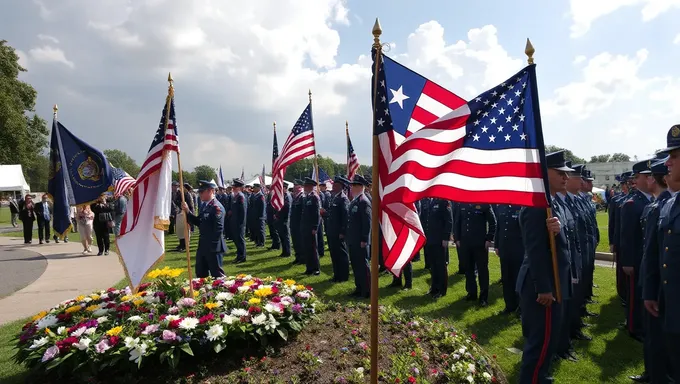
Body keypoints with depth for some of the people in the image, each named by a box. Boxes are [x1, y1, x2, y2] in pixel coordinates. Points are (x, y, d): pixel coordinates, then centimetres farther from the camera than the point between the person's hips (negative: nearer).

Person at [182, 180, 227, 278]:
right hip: (202, 246, 9)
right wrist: (188, 212, 3)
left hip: (213, 247, -9)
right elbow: (198, 222, 15)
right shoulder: (204, 205, 11)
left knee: (217, 275, 1)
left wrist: (213, 245, -20)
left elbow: (218, 229, -22)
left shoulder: (216, 207, -18)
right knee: (200, 274, 19)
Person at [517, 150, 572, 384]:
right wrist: (544, 288, -22)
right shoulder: (536, 205, -20)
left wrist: (557, 230, -16)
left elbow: (560, 243, 8)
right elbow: (536, 251, -23)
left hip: (551, 284, 10)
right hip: (543, 286, -10)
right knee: (542, 340, 0)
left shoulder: (554, 202, 12)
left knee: (544, 338, 22)